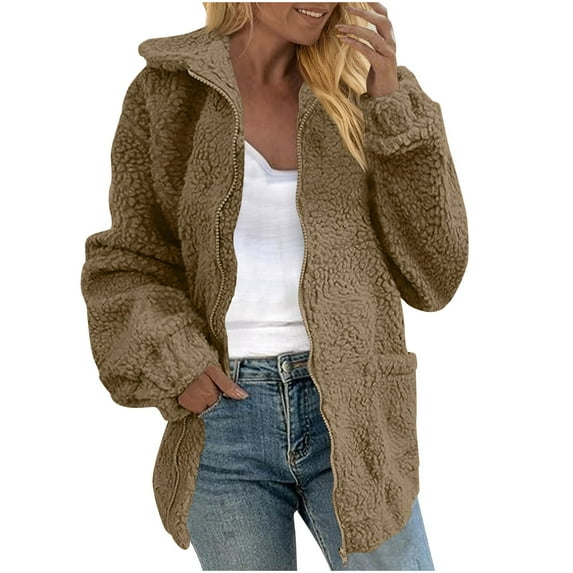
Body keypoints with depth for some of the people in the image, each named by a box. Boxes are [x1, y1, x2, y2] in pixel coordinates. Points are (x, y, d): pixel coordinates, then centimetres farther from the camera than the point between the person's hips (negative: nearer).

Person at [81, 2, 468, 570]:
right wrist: (168, 358, -12)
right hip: (221, 412, 0)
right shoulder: (166, 91, 1)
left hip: (350, 413, 1)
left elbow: (432, 278, -3)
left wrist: (392, 107, -9)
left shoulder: (357, 92, 2)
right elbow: (126, 262, 6)